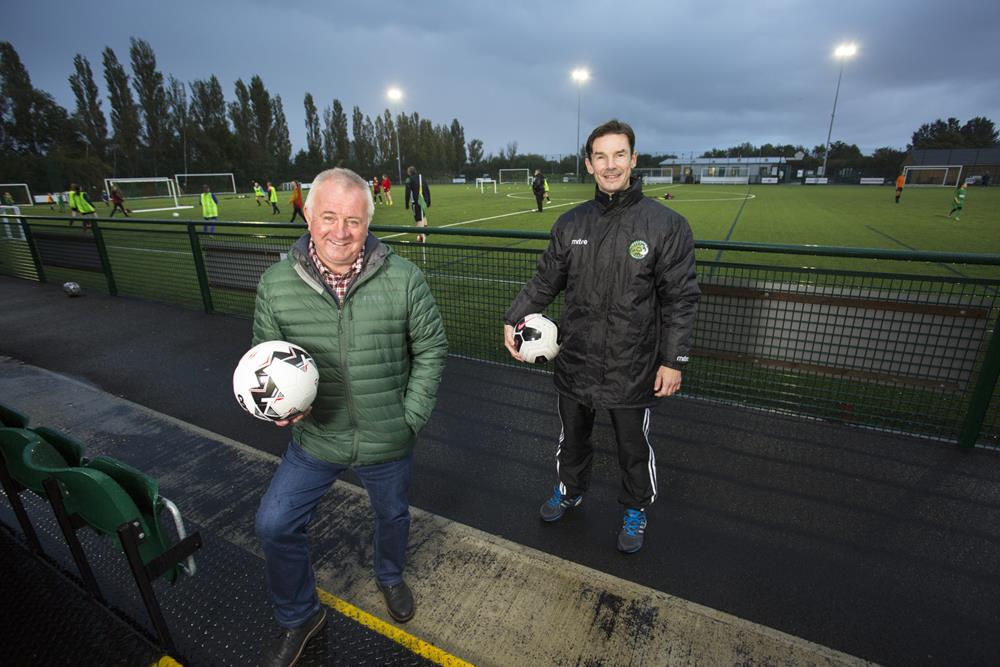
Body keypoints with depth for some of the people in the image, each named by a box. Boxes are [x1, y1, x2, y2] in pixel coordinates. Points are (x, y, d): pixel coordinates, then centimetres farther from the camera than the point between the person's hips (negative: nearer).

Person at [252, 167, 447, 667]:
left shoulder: (403, 278, -17)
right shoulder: (276, 283, -11)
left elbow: (431, 349, -7)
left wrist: (412, 415, -10)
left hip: (389, 441, 0)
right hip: (316, 440, 1)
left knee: (393, 515, 23)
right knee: (274, 525, 6)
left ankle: (390, 577, 60)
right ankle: (298, 618, 38)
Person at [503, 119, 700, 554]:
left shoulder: (666, 225, -10)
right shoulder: (570, 224, 1)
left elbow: (680, 298, -8)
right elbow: (545, 281, 7)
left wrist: (673, 360, -10)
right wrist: (514, 318, -5)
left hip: (632, 369, -3)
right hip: (575, 363, 4)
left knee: (634, 447, 18)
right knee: (572, 437, 24)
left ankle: (636, 509, 46)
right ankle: (569, 490, 52)